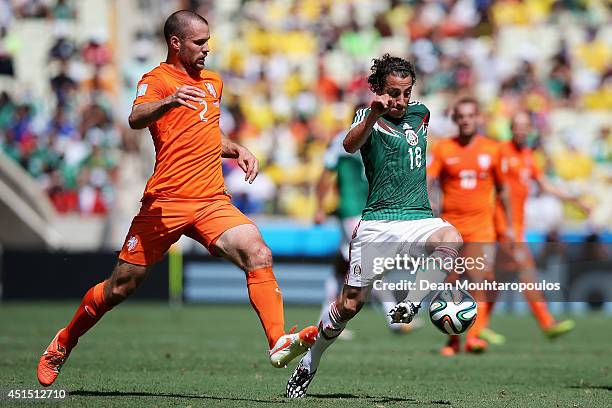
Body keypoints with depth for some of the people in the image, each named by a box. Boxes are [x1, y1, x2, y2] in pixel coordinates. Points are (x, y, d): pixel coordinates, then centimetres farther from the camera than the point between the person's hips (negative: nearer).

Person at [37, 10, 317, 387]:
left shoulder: (214, 82, 20)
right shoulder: (158, 79, -3)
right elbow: (136, 119, -24)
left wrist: (237, 150, 17)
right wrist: (169, 102, -44)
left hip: (213, 201, 5)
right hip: (166, 202, -5)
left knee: (259, 255, -20)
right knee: (122, 285, 2)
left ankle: (279, 343, -26)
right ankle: (63, 345, 24)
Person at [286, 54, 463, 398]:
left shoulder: (420, 113, 14)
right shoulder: (368, 117, -2)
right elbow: (350, 145, -27)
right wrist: (372, 116, -42)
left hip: (420, 218, 3)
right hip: (378, 223, -3)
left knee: (450, 240, -32)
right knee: (351, 303, -2)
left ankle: (409, 307, -24)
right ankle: (308, 364, 19)